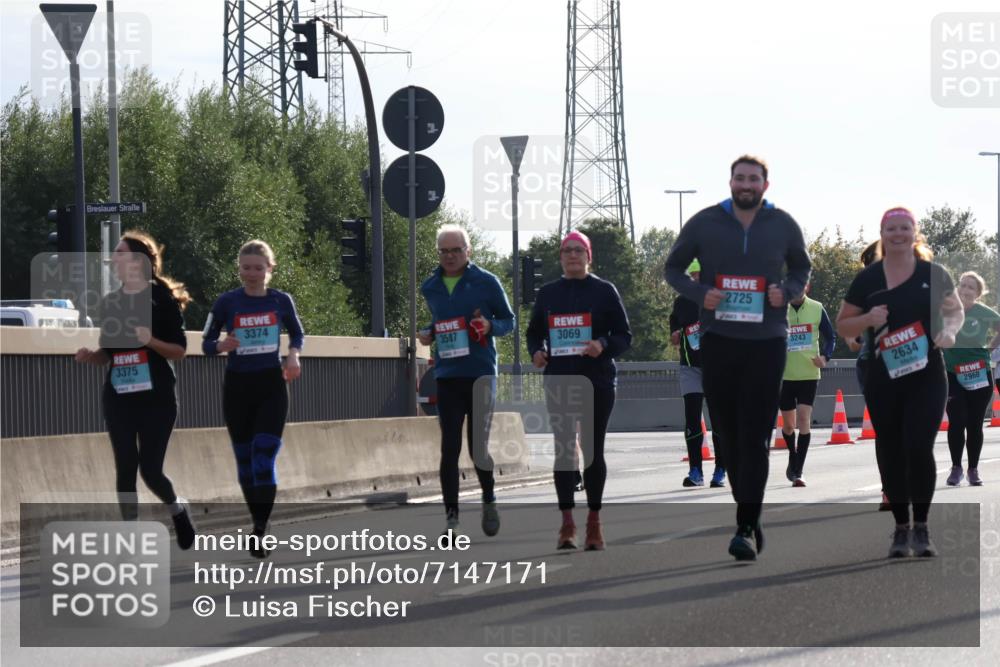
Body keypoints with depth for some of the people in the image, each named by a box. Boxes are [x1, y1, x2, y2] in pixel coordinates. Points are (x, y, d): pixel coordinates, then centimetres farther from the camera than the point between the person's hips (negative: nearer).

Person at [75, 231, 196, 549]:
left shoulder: (161, 299, -6)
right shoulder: (110, 302, 9)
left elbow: (179, 351, -6)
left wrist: (151, 341, -23)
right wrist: (90, 355, -4)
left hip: (157, 397, -4)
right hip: (118, 397, 4)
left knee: (150, 469, -6)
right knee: (125, 468, 0)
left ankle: (177, 508, 25)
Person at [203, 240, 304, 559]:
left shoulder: (281, 301, 0)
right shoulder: (227, 302, -4)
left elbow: (297, 333, 16)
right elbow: (206, 342, 2)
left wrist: (293, 354, -5)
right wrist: (222, 345, -20)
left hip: (272, 385, -1)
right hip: (238, 386, 1)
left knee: (264, 457, -13)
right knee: (244, 459, 7)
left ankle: (260, 532, -14)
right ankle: (259, 520, 23)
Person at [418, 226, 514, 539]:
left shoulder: (486, 282, 0)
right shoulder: (430, 287, 11)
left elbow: (509, 321, 6)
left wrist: (490, 327, -15)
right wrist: (428, 334, 4)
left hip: (480, 373, -3)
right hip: (447, 375, 3)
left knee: (478, 446, -2)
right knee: (449, 447, -2)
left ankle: (489, 501, 23)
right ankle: (451, 515, 2)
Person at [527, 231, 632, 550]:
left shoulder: (604, 291, 2)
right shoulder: (548, 293, 10)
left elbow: (624, 337, 1)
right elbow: (534, 332, 18)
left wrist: (604, 347, -19)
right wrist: (536, 352, -3)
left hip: (597, 381, -2)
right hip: (559, 382, 2)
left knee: (593, 449, 1)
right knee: (563, 450, 0)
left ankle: (594, 523, 7)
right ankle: (567, 524, 4)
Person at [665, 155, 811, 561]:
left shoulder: (783, 226, 3)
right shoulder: (704, 223, 1)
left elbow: (801, 268, 18)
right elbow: (673, 269, 10)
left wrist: (787, 292, -5)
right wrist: (699, 293, -10)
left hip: (767, 342, -1)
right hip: (718, 341, 1)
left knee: (755, 438, -10)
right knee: (728, 433, 6)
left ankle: (745, 530, -14)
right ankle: (751, 515, 22)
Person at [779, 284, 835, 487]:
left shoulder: (816, 309, 0)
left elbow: (830, 337, 8)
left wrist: (825, 357, -10)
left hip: (809, 375, -1)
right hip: (785, 376, 1)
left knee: (804, 419, -13)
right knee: (788, 424, 9)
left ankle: (797, 471, -12)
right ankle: (793, 458, 38)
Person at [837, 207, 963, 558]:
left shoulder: (933, 274, 2)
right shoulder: (867, 279, 3)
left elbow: (956, 310, 13)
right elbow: (843, 325, 9)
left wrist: (949, 330, -9)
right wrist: (868, 319, -12)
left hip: (926, 379, -2)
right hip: (883, 381, 2)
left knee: (919, 448, -11)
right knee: (890, 453, 5)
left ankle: (921, 528, 1)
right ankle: (901, 529, 16)